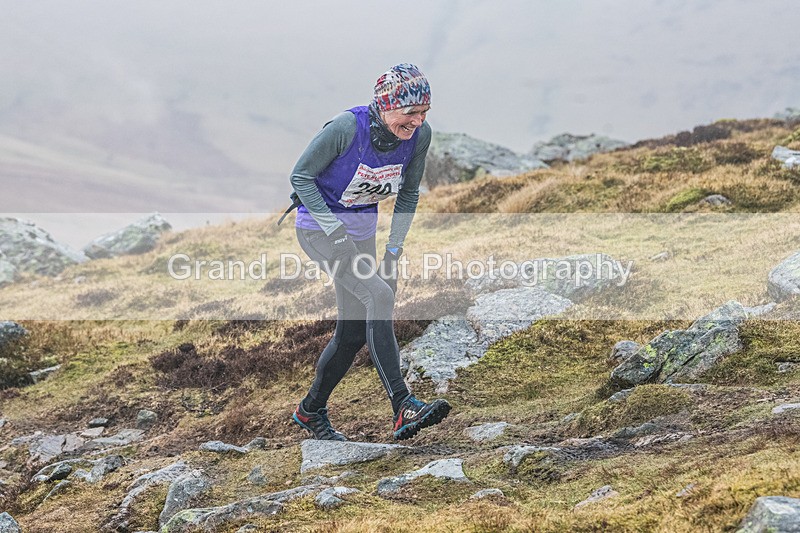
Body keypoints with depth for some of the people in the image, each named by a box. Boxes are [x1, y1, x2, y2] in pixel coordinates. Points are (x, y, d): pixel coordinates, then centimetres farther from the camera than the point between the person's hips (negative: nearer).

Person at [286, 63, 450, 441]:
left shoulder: (420, 134, -11)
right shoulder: (347, 127, -27)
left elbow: (408, 194, 5)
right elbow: (300, 176, -17)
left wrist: (394, 249, -1)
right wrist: (335, 231, -24)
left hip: (361, 232, 7)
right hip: (318, 226, -6)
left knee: (353, 332, 7)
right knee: (379, 296, -26)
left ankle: (311, 411, 30)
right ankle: (403, 409, -31)